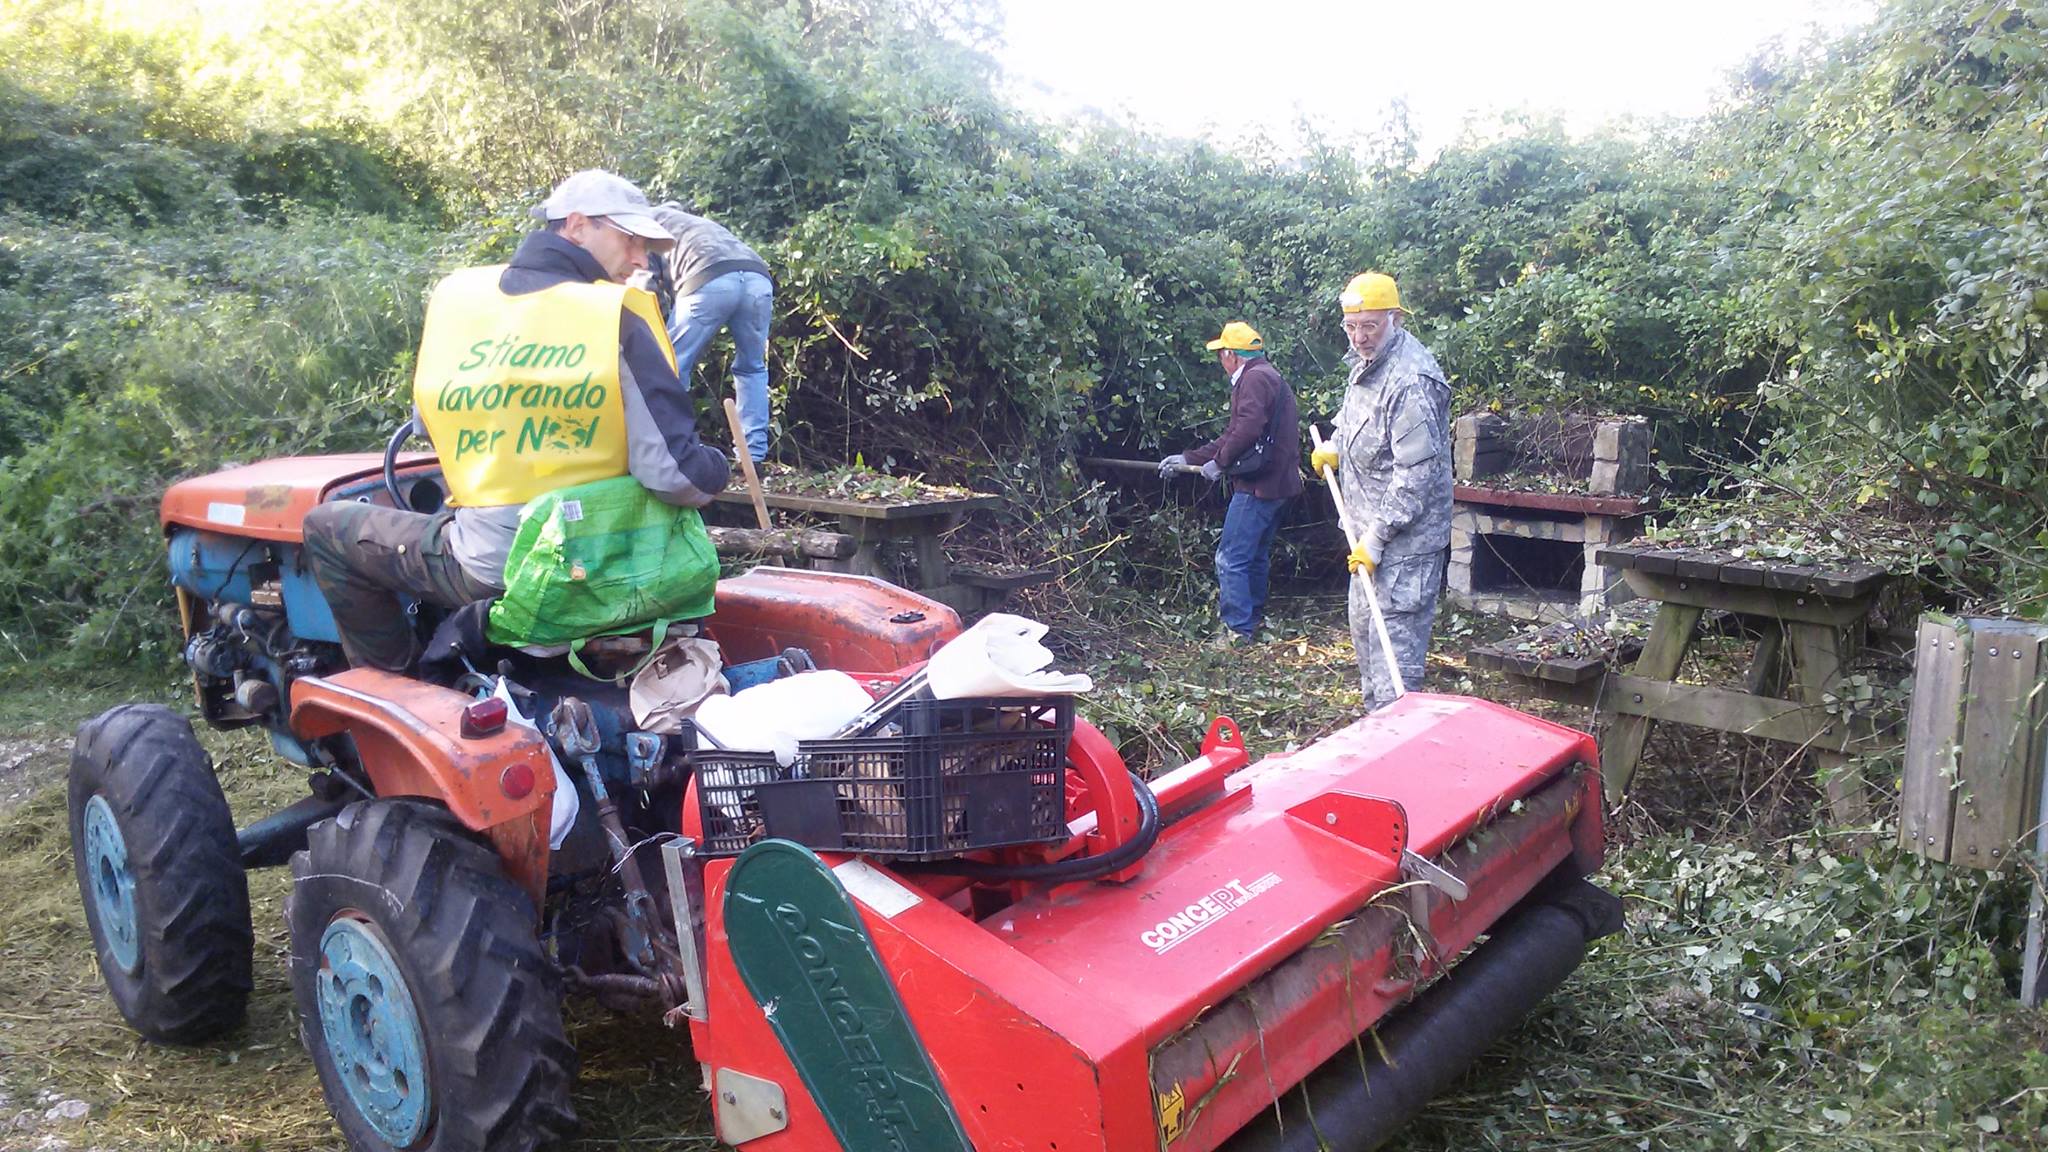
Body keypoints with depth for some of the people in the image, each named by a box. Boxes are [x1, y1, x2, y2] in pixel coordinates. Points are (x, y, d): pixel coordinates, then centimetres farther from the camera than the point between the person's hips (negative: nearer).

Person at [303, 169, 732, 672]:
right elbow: (673, 471, -17)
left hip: (490, 568, 0)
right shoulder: (620, 315, -11)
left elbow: (427, 423, 14)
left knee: (327, 526, 22)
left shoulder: (454, 295, -1)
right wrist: (718, 470, 4)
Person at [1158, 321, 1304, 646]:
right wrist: (1187, 459, 20)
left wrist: (1220, 463, -12)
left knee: (1231, 559, -6)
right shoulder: (1266, 377, 22)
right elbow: (1231, 437, 22)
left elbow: (1247, 431, -27)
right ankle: (1254, 618, 33)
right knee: (1256, 555, 21)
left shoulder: (1254, 379, -13)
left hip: (1258, 485, -11)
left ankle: (1239, 629, -3)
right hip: (1276, 483, 11)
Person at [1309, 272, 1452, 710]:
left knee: (1394, 640, -10)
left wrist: (1376, 536, -24)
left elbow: (1417, 473, -26)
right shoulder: (1366, 363, 8)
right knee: (1363, 628, 21)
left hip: (1406, 538, -11)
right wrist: (1335, 448, 13)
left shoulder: (1410, 382, -24)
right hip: (1371, 530, 11)